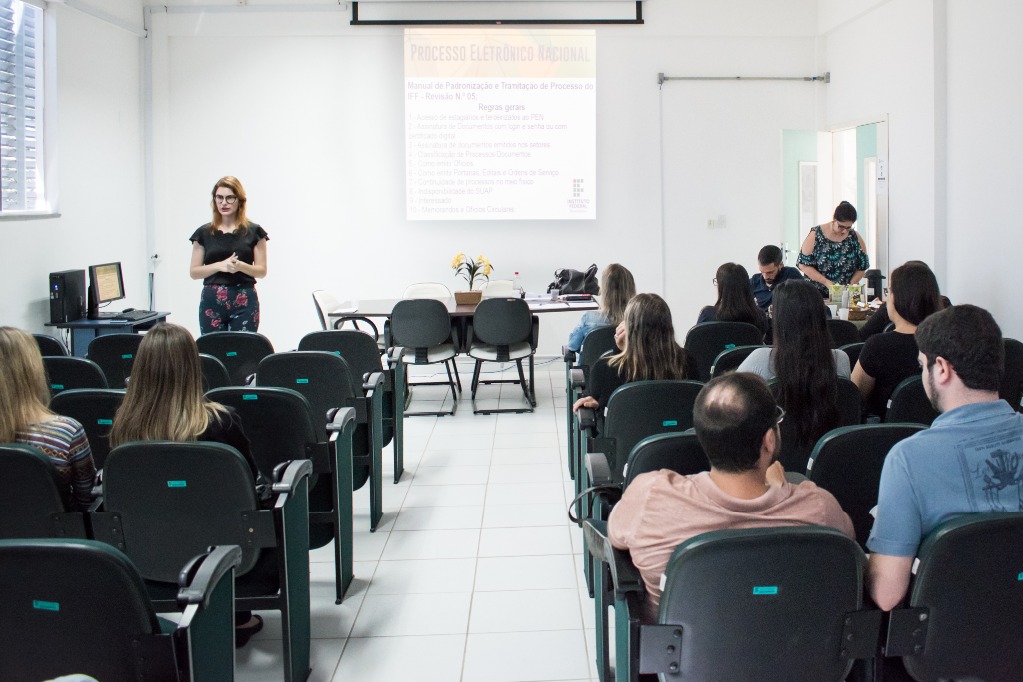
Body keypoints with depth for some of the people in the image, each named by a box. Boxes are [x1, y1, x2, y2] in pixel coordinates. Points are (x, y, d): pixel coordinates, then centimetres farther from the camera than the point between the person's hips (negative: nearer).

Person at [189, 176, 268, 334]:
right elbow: (193, 272, 6)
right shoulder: (204, 233, 8)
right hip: (211, 301, 1)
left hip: (245, 302, -1)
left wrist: (240, 266, -15)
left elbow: (262, 270, 4)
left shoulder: (254, 232, 5)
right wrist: (220, 265, -10)